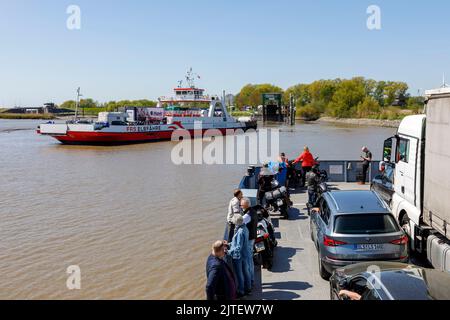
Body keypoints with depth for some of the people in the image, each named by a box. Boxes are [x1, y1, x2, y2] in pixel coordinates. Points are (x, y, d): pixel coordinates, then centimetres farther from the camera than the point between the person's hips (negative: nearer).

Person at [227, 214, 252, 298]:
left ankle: (240, 292, 21)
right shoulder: (245, 228, -2)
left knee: (239, 274, 7)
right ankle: (248, 288, 36)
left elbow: (238, 247, -29)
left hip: (238, 256, -9)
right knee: (245, 271, 22)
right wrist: (231, 244, 14)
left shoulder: (240, 232, -29)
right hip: (245, 255, 9)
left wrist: (229, 252, -25)